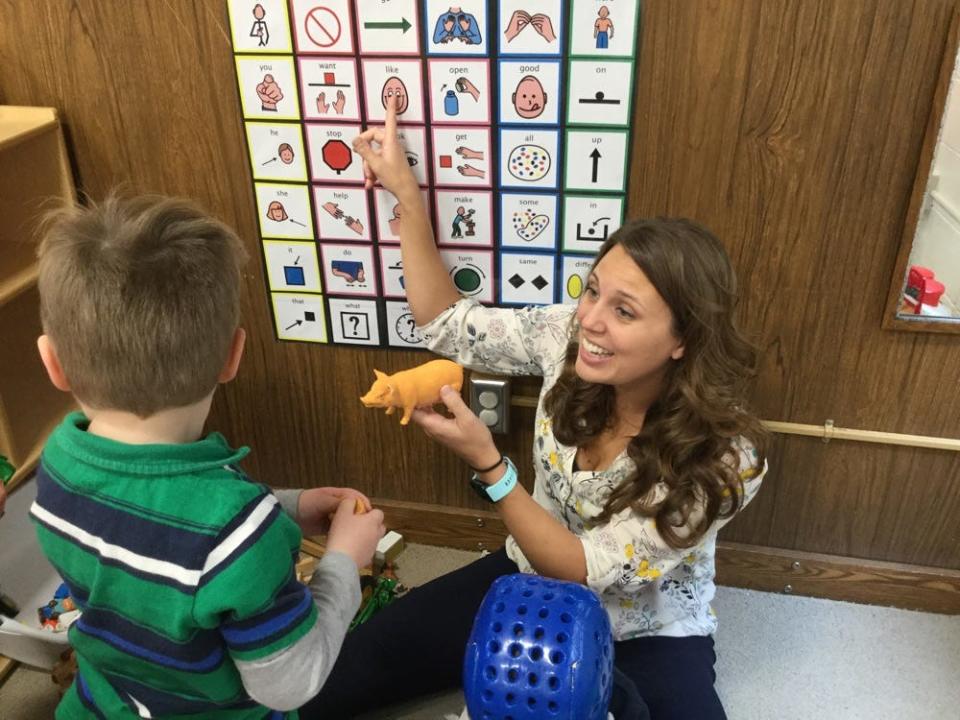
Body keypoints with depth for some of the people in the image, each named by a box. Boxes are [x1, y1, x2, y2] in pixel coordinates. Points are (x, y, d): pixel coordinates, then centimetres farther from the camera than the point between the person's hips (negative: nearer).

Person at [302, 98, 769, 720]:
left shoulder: (723, 457, -29)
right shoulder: (569, 336, -19)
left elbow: (588, 572, -26)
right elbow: (446, 324, -8)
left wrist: (487, 463, -36)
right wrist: (405, 192, -17)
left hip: (646, 636, -2)